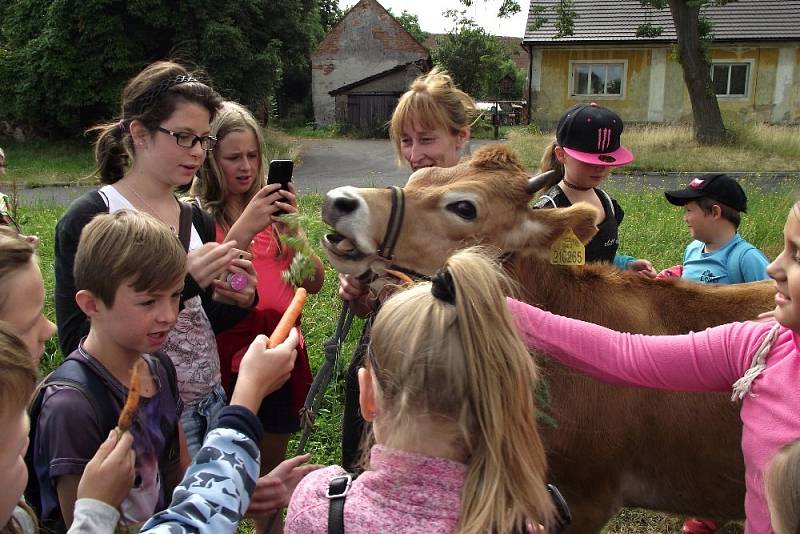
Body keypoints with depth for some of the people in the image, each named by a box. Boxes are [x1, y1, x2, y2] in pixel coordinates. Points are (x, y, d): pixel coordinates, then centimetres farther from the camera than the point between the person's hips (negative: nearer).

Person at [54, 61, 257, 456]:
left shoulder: (198, 221, 5)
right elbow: (76, 342, -21)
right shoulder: (90, 219, -13)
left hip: (209, 407, 6)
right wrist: (179, 284, -27)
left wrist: (239, 302, -7)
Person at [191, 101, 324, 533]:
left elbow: (314, 283, -1)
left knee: (271, 476, 19)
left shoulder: (272, 208, 6)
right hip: (225, 361, -4)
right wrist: (244, 229, -28)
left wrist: (291, 226, -15)